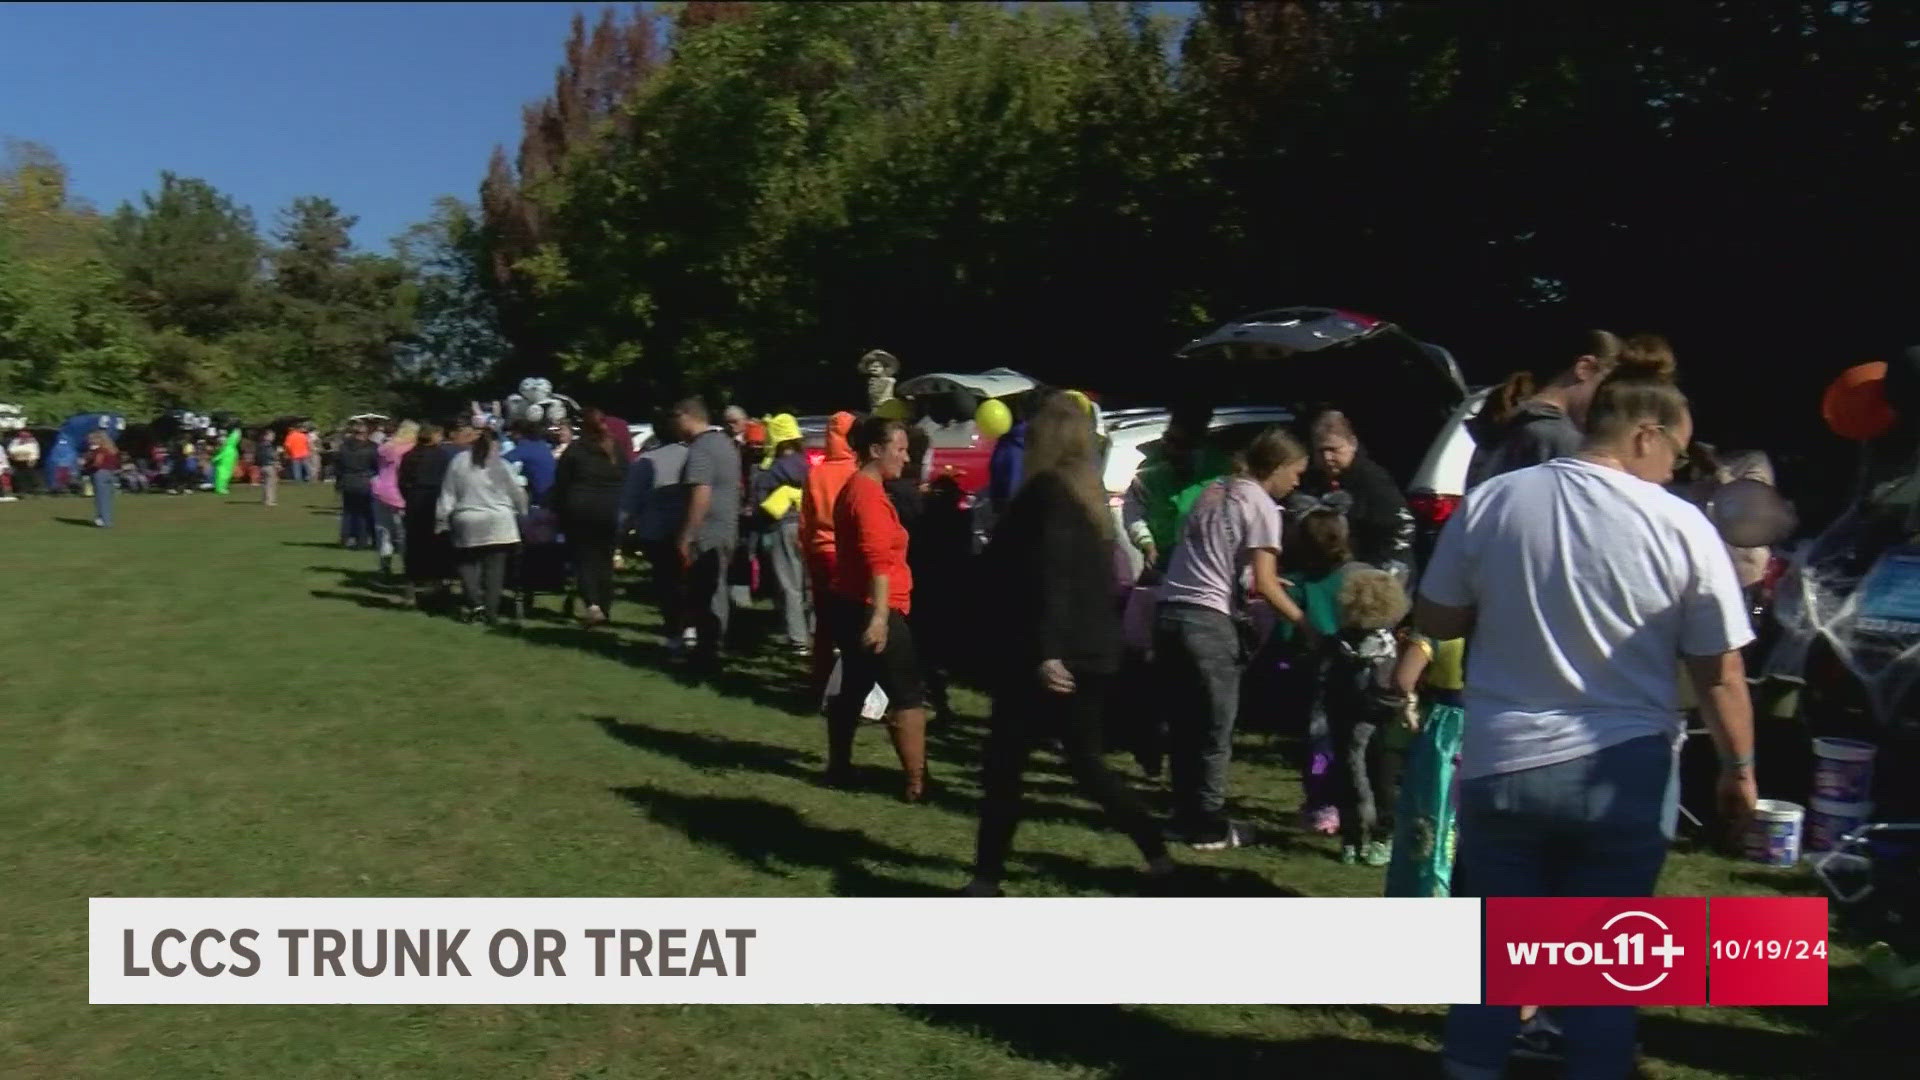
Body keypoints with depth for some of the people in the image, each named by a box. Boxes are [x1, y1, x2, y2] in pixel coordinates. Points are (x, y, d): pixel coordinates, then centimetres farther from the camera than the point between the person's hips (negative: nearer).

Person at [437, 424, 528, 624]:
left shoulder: (459, 462, 0)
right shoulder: (499, 464, -4)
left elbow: (448, 495, 3)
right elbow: (516, 493, 2)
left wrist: (442, 520, 10)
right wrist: (522, 511, 19)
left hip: (468, 522, 1)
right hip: (498, 524, -1)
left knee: (468, 563, 14)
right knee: (495, 567, 3)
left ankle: (475, 604, -1)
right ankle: (491, 610, 2)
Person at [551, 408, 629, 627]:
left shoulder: (575, 452, -2)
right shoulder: (618, 451, 8)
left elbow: (561, 486, -1)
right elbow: (628, 483, 10)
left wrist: (560, 513, 6)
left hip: (581, 512, -3)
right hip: (610, 512, 3)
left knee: (584, 559, 2)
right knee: (604, 560, 11)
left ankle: (592, 604, -16)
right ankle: (604, 608, 13)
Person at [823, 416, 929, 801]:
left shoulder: (854, 488, 16)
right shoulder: (870, 493, -17)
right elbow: (878, 560, -26)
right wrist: (880, 616, -32)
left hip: (850, 605, 10)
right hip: (872, 609, -10)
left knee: (854, 687, 16)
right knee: (908, 695, -6)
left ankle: (839, 768, 23)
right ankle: (917, 782, -4)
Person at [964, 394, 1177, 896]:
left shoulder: (1047, 491, -11)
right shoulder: (1087, 493, 15)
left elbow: (1050, 576, -21)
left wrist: (1046, 649, -26)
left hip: (1046, 654, -8)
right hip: (1091, 650, 8)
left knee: (1004, 766, 1)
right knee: (1086, 761, 17)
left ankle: (987, 879, 6)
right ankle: (1157, 854, 18)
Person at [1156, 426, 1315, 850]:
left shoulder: (1214, 490, 18)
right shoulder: (1262, 507, -6)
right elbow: (1263, 585, -12)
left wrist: (1268, 581, 29)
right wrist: (1306, 625, -5)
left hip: (1170, 612, 7)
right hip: (1209, 621, -7)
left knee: (1184, 725, 15)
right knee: (1214, 731, 5)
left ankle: (1186, 816, 23)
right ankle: (1209, 827, 12)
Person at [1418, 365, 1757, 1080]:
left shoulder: (1489, 501, -5)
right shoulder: (1682, 525, -8)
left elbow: (1434, 622, 3)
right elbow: (1720, 673, -3)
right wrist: (1740, 770, 11)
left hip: (1502, 764, 1)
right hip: (1627, 771, -1)